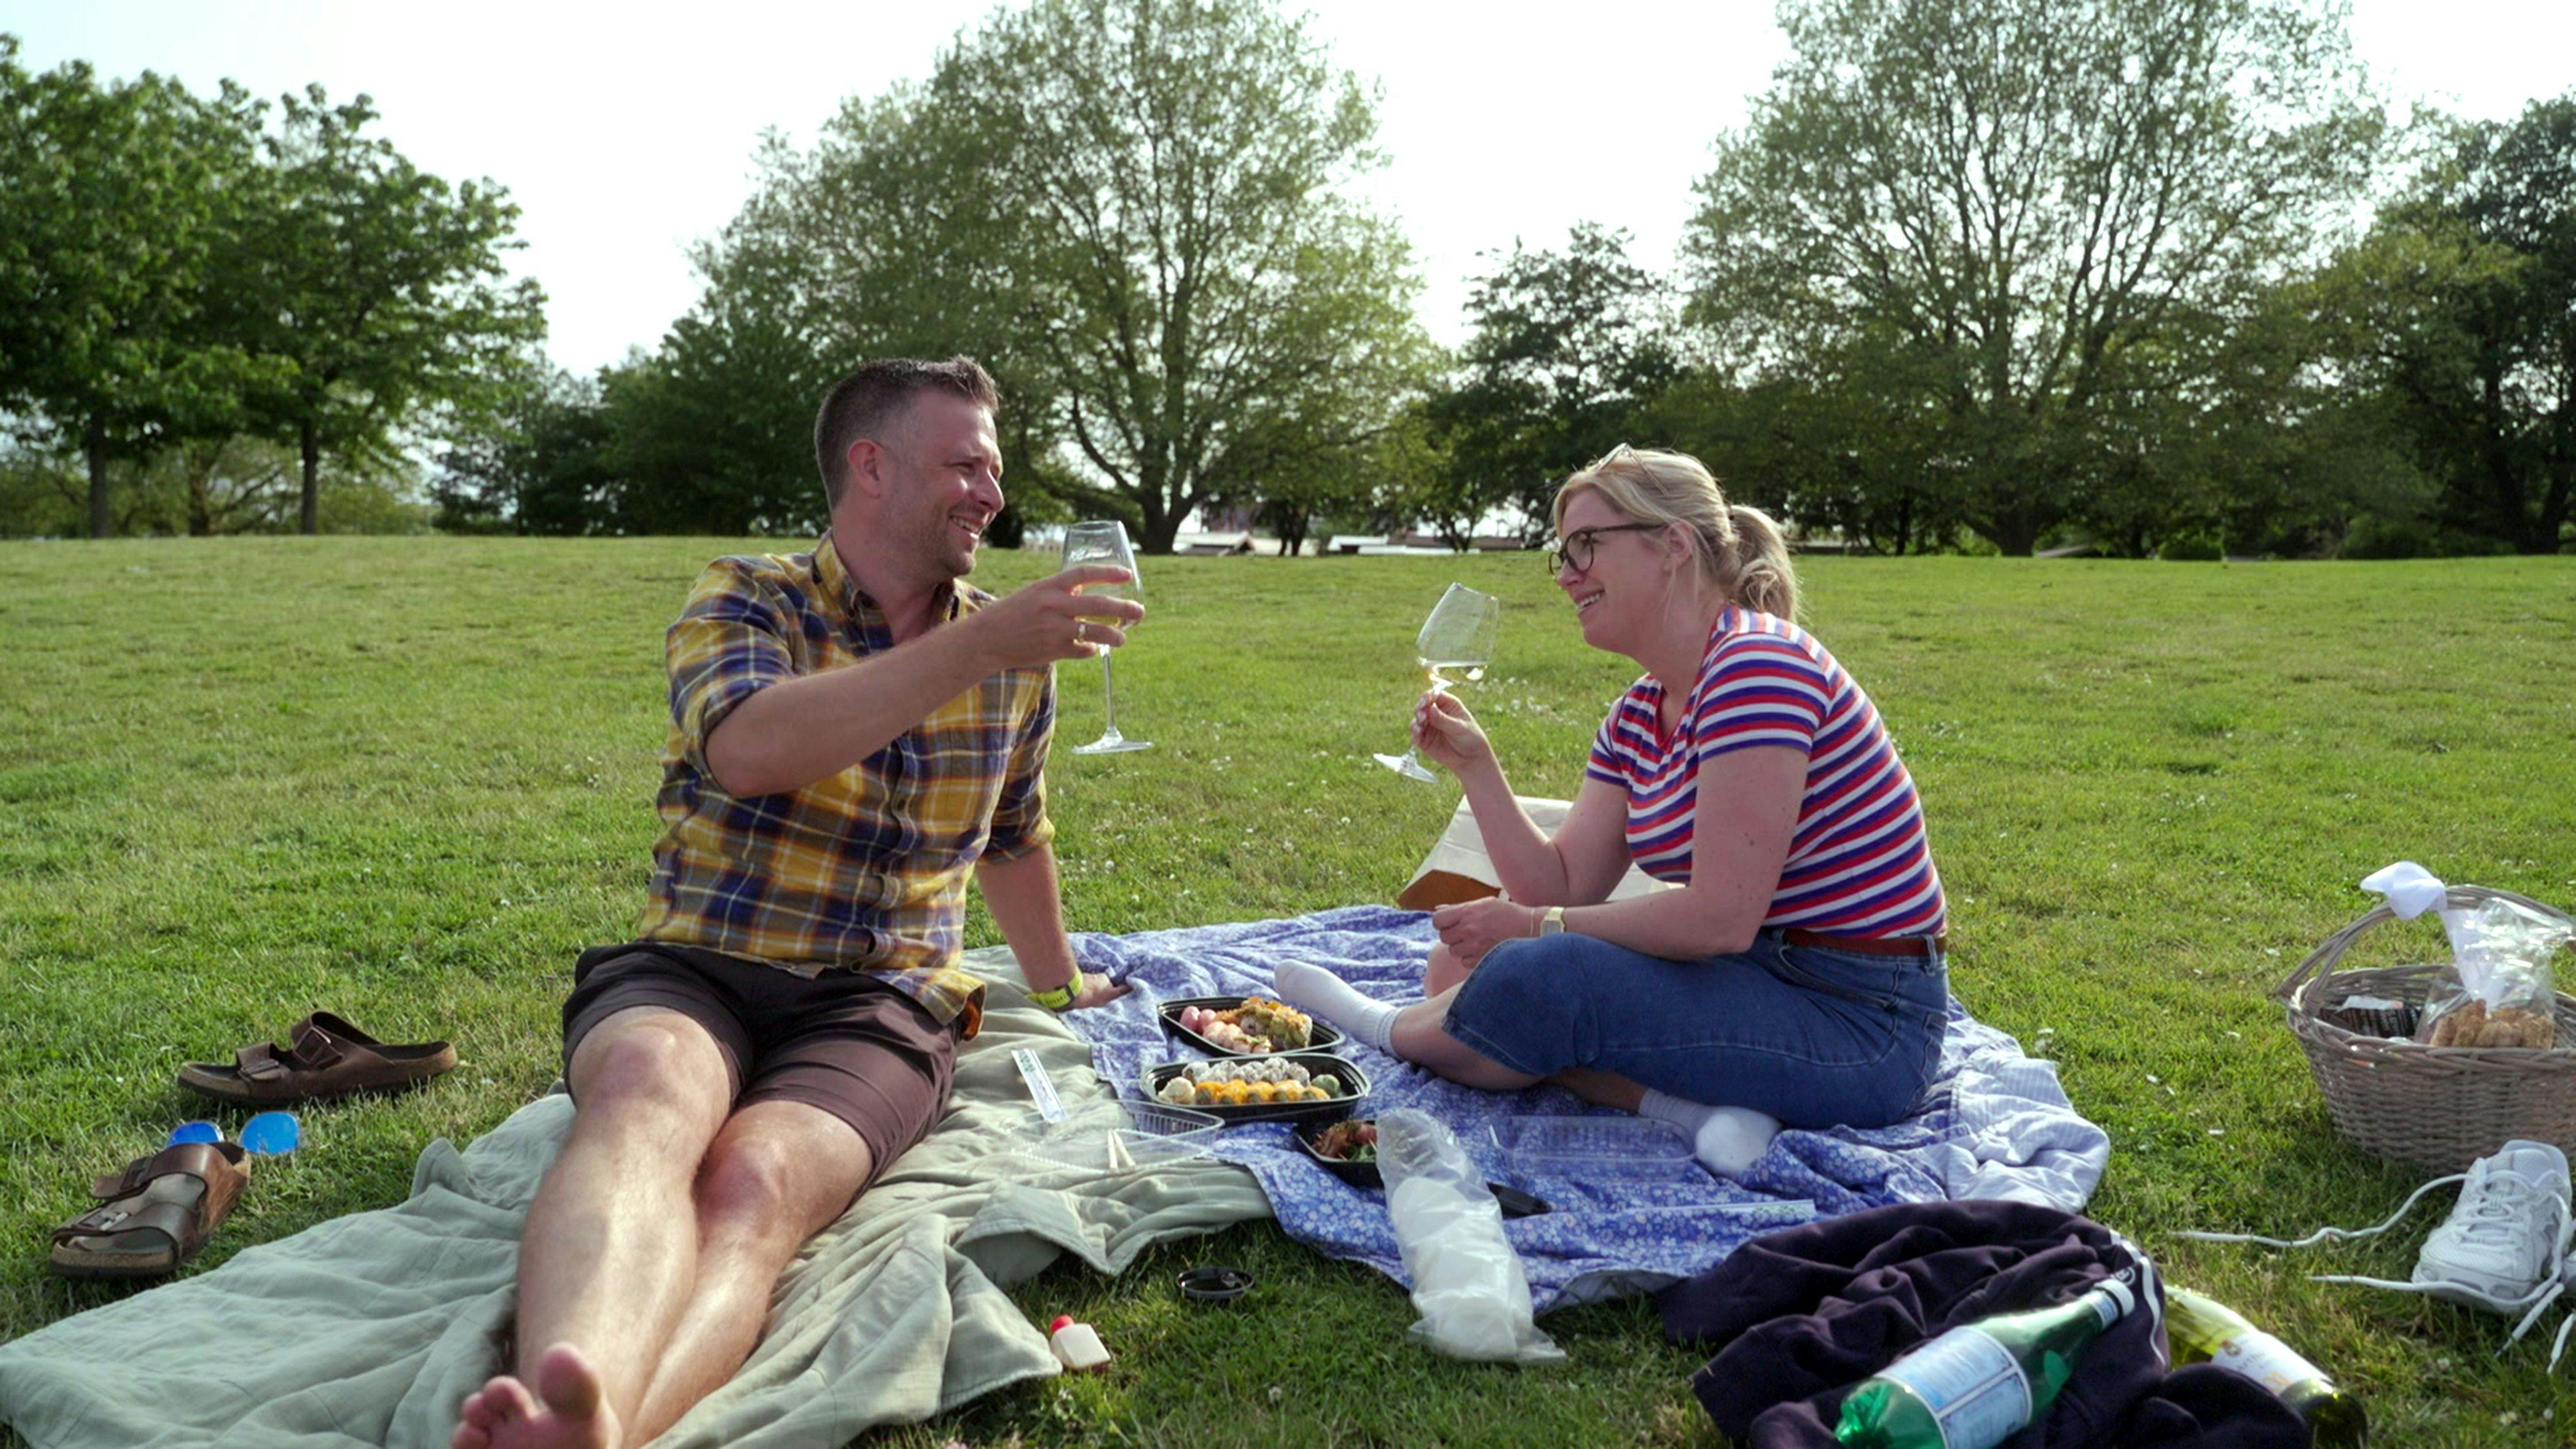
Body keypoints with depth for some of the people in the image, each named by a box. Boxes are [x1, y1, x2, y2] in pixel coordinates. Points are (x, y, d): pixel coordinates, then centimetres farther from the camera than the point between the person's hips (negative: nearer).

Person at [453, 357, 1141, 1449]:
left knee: (757, 1182, -34)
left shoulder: (1012, 655, 14)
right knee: (649, 1092, -39)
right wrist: (979, 645, -24)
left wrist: (1056, 982, 41)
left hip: (880, 1001, 2)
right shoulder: (744, 599, 1)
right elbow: (750, 749, -23)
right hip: (691, 970, -1)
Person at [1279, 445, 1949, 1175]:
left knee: (1537, 978, -29)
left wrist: (1535, 925, -15)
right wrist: (1474, 766, -4)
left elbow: (1719, 919, -25)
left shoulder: (1756, 669, -20)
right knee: (1460, 964, 6)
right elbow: (1564, 888, 5)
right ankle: (1690, 1106, -10)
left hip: (1861, 1025, -10)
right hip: (1767, 974, 10)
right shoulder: (1639, 717, 9)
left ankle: (1387, 1030, 3)